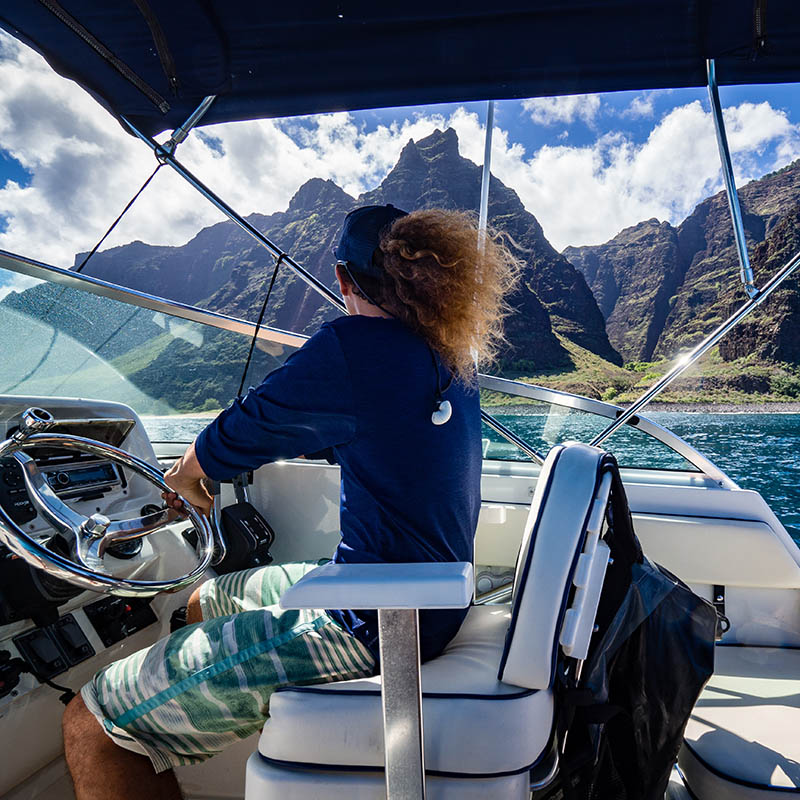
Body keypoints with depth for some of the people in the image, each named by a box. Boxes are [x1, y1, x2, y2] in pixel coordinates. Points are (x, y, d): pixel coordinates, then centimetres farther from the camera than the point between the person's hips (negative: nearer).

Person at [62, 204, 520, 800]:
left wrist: (190, 485, 16)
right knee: (204, 604, 27)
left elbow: (206, 459, -7)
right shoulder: (452, 356, 8)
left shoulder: (352, 345, -19)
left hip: (367, 626, -10)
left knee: (91, 724, -1)